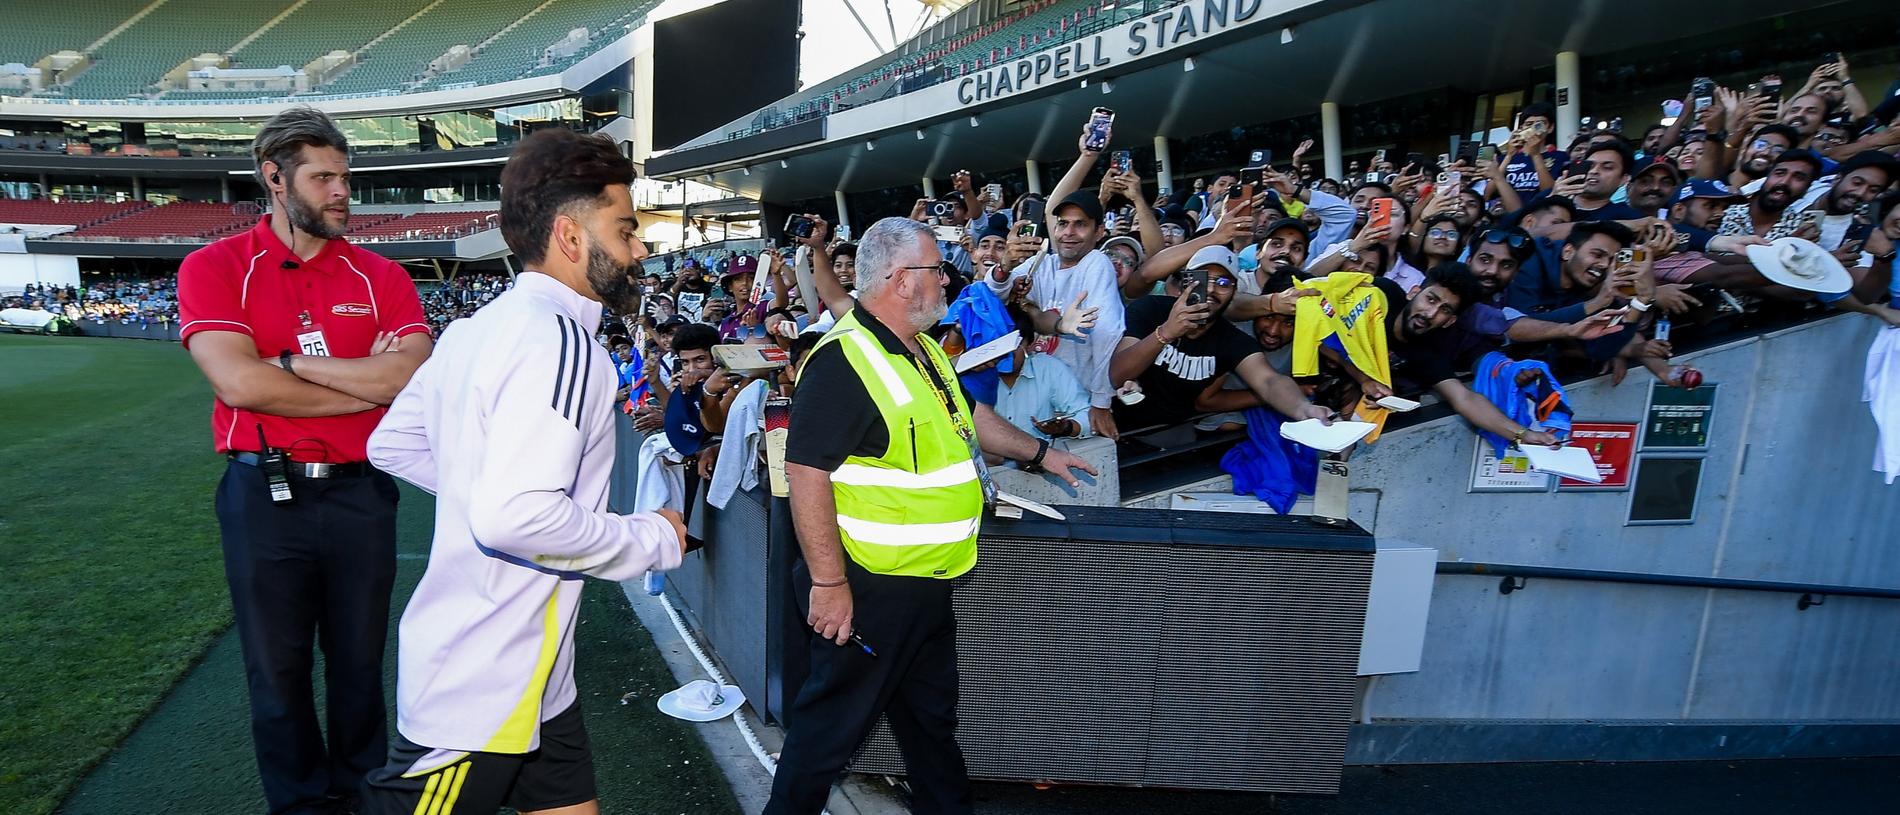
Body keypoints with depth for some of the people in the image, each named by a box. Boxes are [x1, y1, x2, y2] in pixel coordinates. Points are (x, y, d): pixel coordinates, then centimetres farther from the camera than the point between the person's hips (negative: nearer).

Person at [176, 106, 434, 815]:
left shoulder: (381, 277, 2)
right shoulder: (214, 268, -2)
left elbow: (415, 375, -13)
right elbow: (238, 383, -17)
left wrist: (292, 362, -13)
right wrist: (369, 385, -12)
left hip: (359, 491, 1)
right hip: (263, 494, -1)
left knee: (359, 658, 14)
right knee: (276, 669, 12)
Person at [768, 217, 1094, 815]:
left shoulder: (923, 350, 9)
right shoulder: (843, 360, -22)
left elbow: (966, 415, 25)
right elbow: (806, 472, -26)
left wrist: (1039, 453, 26)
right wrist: (828, 583, -25)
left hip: (928, 583, 9)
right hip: (869, 586, -9)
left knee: (932, 715, 23)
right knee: (835, 721, 8)